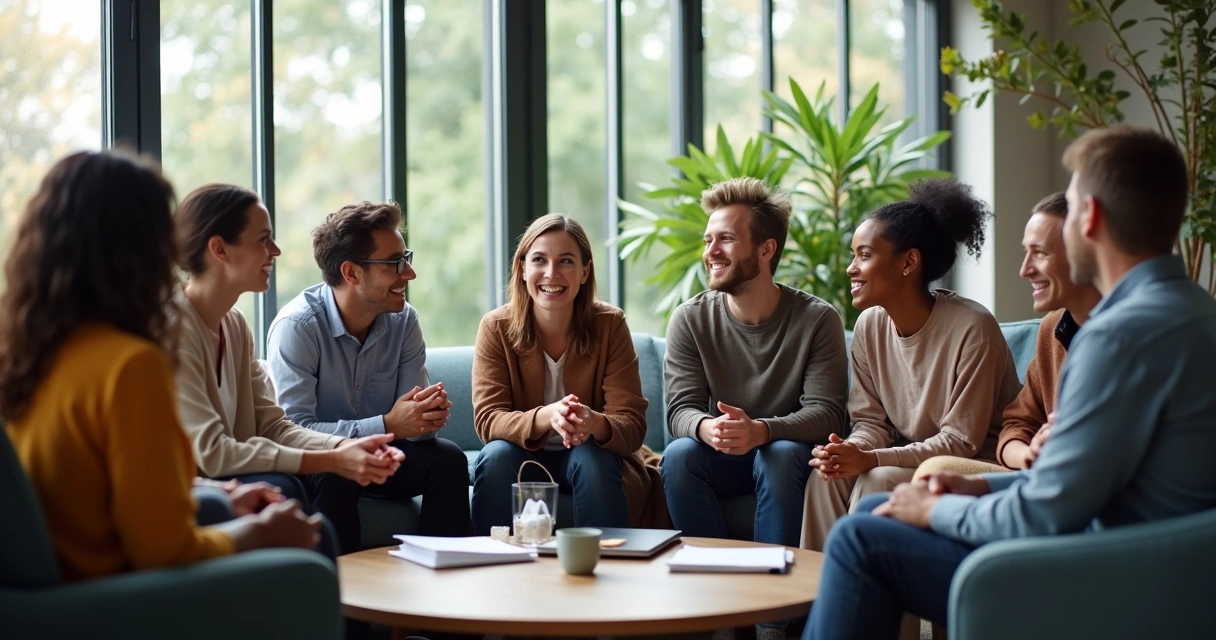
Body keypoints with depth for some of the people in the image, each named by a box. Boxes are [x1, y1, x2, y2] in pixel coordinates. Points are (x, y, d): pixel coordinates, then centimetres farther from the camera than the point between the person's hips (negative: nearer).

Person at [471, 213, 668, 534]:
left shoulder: (610, 324, -12)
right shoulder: (496, 327, -11)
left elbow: (632, 425, -17)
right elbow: (487, 419, -18)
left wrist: (594, 423, -41)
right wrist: (546, 417, -39)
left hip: (591, 456, 0)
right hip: (525, 458, 1)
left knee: (593, 458, -31)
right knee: (497, 455, -29)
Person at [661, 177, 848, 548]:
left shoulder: (818, 319, -9)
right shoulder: (690, 319, -3)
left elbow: (826, 413, -16)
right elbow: (681, 409, -8)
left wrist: (760, 431, -37)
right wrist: (706, 428, -35)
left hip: (786, 454, -2)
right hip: (719, 458, 2)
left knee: (781, 454, -34)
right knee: (679, 454, -28)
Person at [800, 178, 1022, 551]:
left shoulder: (972, 328, -22)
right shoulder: (870, 325, -2)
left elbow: (961, 442, -19)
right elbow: (871, 422, 4)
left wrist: (869, 459, -29)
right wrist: (853, 450, -22)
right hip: (913, 458, 6)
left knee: (880, 481, -27)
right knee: (829, 473, -19)